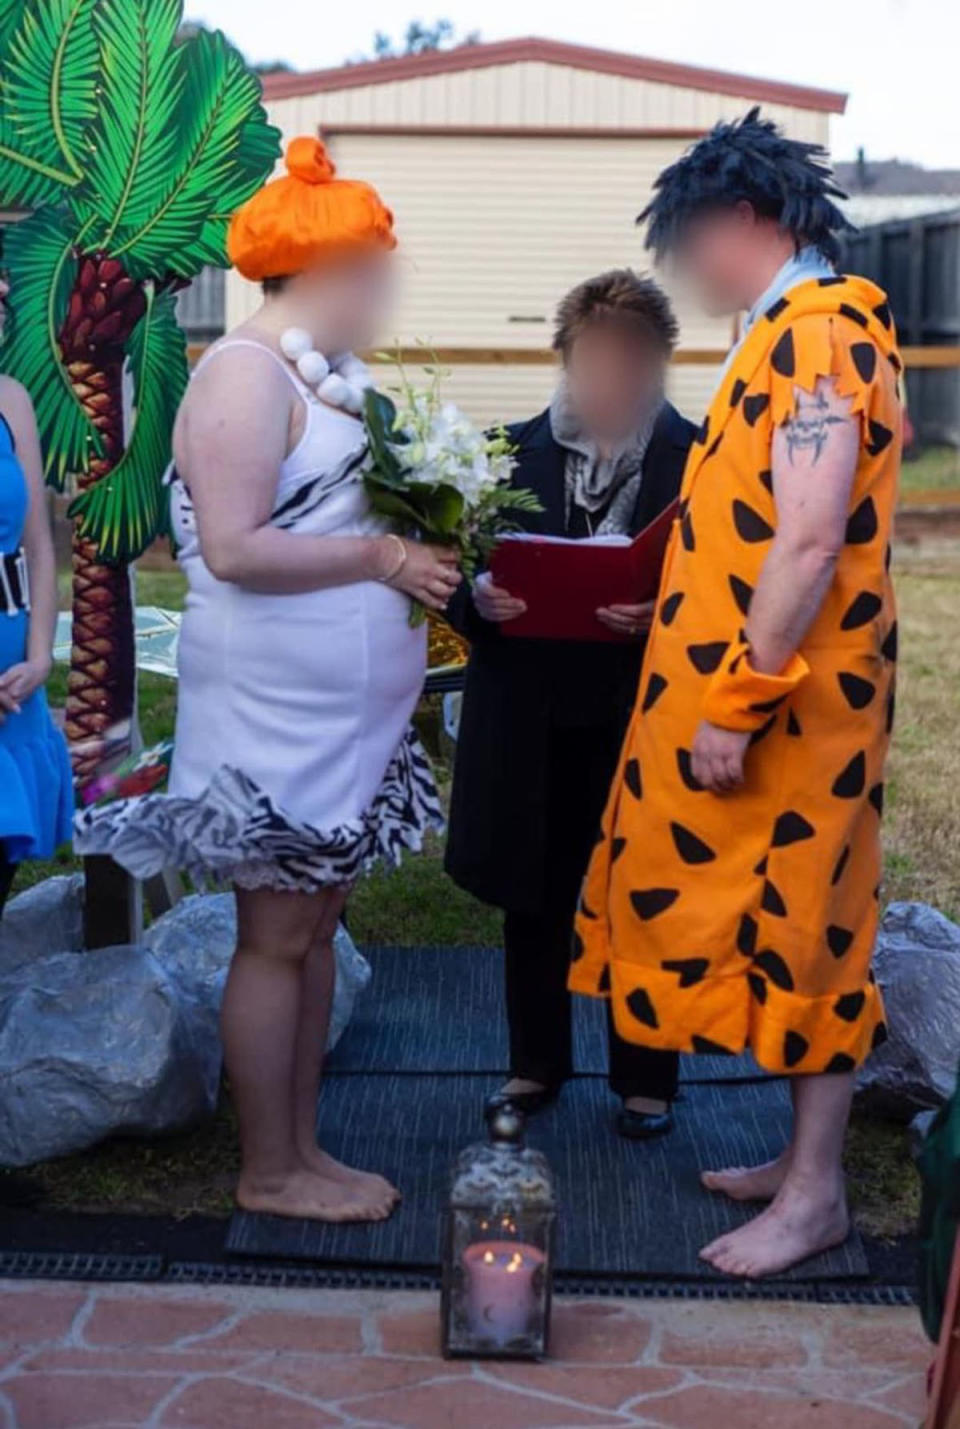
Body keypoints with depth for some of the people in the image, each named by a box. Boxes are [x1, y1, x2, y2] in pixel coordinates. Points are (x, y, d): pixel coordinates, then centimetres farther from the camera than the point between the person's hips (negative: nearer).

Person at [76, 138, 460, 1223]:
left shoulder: (323, 377, 12)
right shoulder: (246, 373, -15)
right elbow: (235, 548, -23)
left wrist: (417, 551, 3)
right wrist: (380, 556, -18)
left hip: (342, 715, 9)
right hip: (277, 715, -9)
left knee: (315, 927, 14)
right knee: (276, 937, 2)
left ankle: (302, 1144, 26)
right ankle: (267, 1172, 15)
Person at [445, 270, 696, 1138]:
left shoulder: (697, 458, -3)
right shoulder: (516, 450, 4)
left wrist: (666, 614, -24)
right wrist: (480, 599, -15)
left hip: (643, 718, -2)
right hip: (534, 717, 3)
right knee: (533, 897, 14)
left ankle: (645, 1079, 22)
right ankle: (537, 1062, 31)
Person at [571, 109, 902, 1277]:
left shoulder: (814, 335, -17)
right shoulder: (796, 332, 14)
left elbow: (810, 544, -24)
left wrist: (736, 705, -24)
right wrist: (674, 604, 18)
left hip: (785, 700, -10)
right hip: (766, 686, 10)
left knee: (792, 929, -1)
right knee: (773, 924, 15)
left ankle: (816, 1193, 11)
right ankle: (805, 1159, 26)